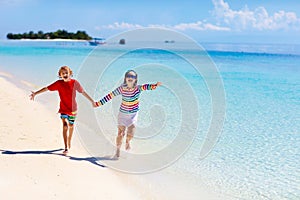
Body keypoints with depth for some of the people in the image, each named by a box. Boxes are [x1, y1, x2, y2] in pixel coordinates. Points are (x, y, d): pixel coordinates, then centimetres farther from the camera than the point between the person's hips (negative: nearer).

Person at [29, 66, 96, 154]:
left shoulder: (74, 82, -6)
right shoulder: (59, 83, -8)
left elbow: (83, 92, 3)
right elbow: (46, 88, -7)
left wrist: (92, 101, 8)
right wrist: (35, 93, -14)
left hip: (72, 109, 2)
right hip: (63, 109, -2)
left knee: (71, 126, 18)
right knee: (65, 126, -18)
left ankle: (69, 141, 45)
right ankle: (66, 148, -18)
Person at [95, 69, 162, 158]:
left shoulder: (138, 88, -16)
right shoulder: (121, 88, -13)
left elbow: (145, 87, -37)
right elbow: (110, 96, -6)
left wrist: (154, 85, -59)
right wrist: (98, 103, -5)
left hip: (133, 114, 0)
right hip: (123, 113, 0)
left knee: (131, 133, -11)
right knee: (120, 133, 3)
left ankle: (127, 141, 27)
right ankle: (118, 151, 26)